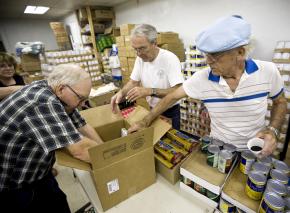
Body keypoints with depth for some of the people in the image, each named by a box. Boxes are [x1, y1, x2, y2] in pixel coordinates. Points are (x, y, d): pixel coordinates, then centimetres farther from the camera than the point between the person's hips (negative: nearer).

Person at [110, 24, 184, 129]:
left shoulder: (170, 59, -23)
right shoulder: (140, 58, -5)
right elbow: (133, 82, 2)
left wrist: (149, 91, -39)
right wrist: (121, 92, -18)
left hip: (170, 112, -4)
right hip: (151, 110, 5)